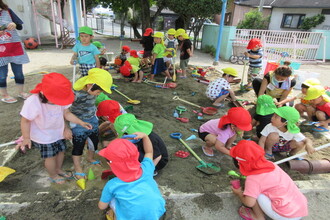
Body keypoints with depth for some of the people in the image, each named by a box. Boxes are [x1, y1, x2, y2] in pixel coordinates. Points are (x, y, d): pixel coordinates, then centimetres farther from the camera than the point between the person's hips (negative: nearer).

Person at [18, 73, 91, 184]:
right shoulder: (32, 103, -34)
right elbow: (25, 121, -21)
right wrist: (26, 138, -20)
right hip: (43, 137, -5)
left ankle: (58, 169, 50)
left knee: (61, 151, 20)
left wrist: (81, 123, -15)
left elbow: (67, 113, -8)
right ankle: (53, 176, 39)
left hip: (59, 132, 5)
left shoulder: (60, 99, -20)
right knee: (50, 157, 10)